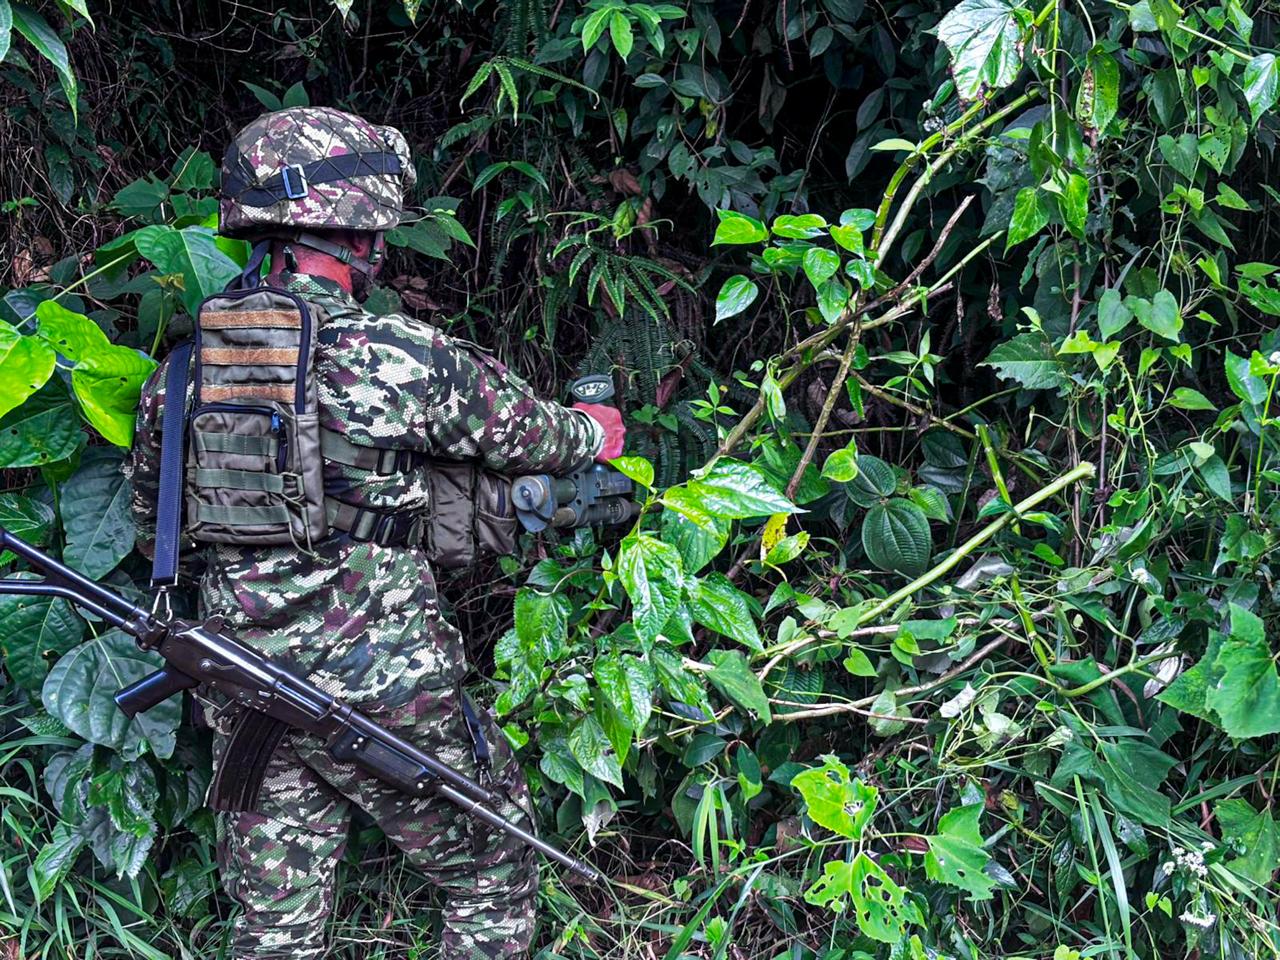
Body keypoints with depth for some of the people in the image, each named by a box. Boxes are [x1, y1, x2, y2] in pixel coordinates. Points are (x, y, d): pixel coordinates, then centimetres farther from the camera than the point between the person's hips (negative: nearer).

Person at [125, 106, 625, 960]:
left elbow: (153, 521, 14)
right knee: (495, 869, 16)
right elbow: (529, 433, 3)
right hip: (385, 690, -5)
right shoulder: (403, 358, -13)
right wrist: (601, 429, 24)